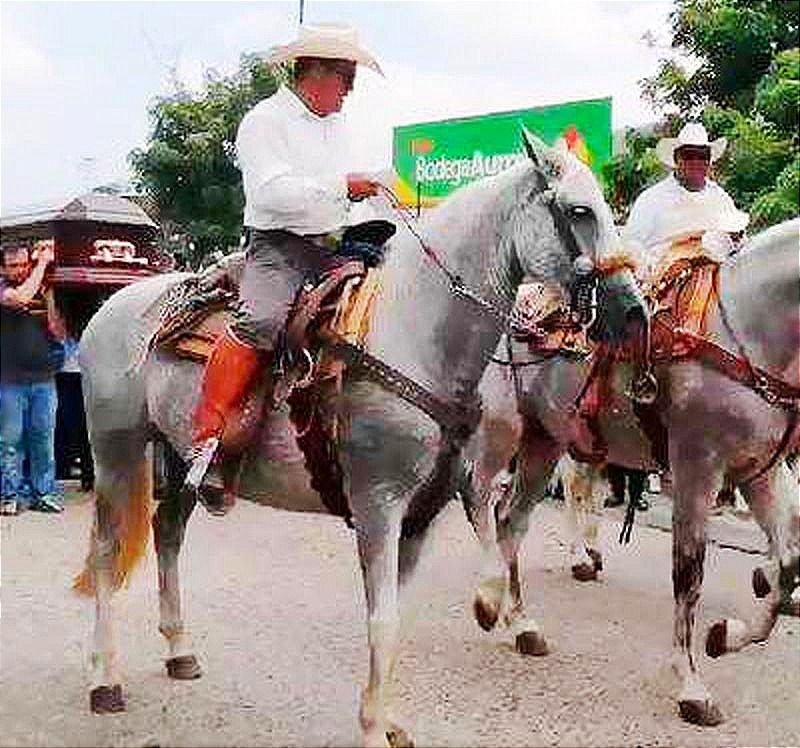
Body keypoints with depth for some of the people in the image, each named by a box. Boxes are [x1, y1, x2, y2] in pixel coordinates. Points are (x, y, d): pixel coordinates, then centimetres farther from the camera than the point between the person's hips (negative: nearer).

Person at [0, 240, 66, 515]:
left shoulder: (43, 291, 12)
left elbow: (59, 333, 3)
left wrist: (48, 297, -7)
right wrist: (43, 263, -13)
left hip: (44, 378, 3)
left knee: (44, 439, 5)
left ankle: (44, 492, 12)